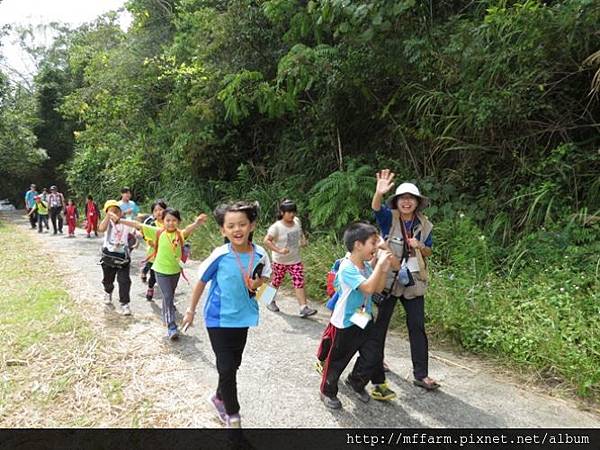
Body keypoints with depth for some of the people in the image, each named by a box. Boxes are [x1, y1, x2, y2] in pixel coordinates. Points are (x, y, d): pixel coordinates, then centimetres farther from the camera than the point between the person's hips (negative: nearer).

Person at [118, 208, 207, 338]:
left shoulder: (181, 234, -8)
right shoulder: (158, 232, -9)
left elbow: (190, 228, -28)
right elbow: (139, 225, -9)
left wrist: (198, 222, -50)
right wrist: (120, 220, -12)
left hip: (175, 270, 3)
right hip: (161, 271, -2)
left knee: (169, 297, 20)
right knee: (168, 297, -7)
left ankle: (166, 319, 41)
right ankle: (172, 327, -4)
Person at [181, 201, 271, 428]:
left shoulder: (260, 254, -12)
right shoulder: (219, 255, -20)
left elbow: (265, 278, 7)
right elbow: (201, 281, -6)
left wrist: (258, 284, -17)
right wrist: (191, 310, 3)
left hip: (243, 317, 4)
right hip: (218, 318, -4)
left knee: (234, 364, 19)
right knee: (226, 368, -2)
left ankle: (219, 398, 46)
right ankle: (233, 416, 20)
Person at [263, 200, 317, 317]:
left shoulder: (297, 221, -4)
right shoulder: (276, 227, -21)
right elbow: (266, 241, -22)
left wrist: (303, 238, -4)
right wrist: (279, 250, -32)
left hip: (295, 260, 4)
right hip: (280, 261, -4)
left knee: (299, 283, -5)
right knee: (276, 282, 15)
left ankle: (304, 308, -5)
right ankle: (271, 301, 39)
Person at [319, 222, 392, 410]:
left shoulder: (366, 266, -1)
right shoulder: (347, 268, -26)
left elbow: (378, 288, 4)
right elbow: (368, 288, -37)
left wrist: (384, 269, -10)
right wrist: (380, 263, -32)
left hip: (364, 320, 8)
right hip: (345, 324, -7)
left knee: (372, 356, 14)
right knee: (337, 360, 10)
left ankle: (355, 381, 40)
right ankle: (327, 391, 32)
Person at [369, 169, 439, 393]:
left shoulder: (424, 224, 2)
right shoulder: (389, 218, -9)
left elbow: (428, 252, 13)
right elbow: (376, 207, -31)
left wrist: (419, 246, -11)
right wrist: (379, 193, -53)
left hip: (413, 281, 4)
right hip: (387, 279, -3)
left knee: (417, 327, 9)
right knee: (378, 327, 3)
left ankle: (421, 374, 22)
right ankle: (377, 379, 17)